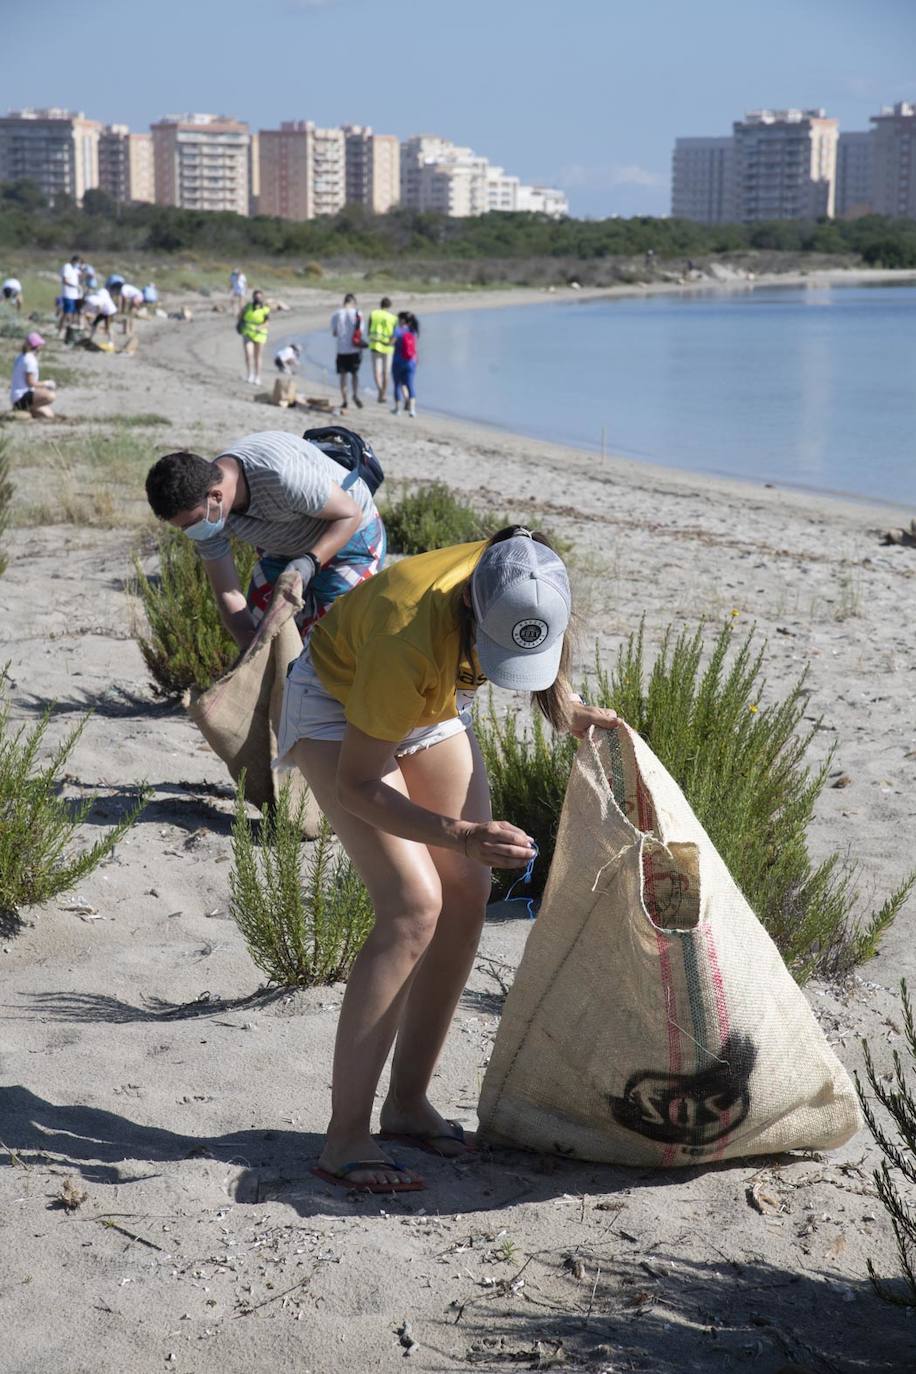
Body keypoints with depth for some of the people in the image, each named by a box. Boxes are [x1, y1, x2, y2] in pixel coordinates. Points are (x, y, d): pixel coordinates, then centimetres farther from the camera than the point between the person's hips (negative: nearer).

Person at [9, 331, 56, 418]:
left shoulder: (21, 356, 15)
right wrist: (46, 384, -4)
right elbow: (31, 383, -17)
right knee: (50, 396, -31)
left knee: (49, 415, 11)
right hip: (21, 397, -10)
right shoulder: (30, 359, -15)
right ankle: (26, 409, -16)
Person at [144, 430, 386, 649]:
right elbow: (228, 595, -12)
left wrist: (310, 562, -38)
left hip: (350, 538, -6)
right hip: (284, 549, 6)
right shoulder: (205, 513, -20)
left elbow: (351, 513, -26)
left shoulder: (280, 475, -41)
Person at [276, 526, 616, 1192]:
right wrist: (458, 832, -42)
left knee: (468, 893, -1)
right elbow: (354, 785, -31)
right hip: (337, 705, -7)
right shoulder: (407, 641, -42)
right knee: (414, 905, -20)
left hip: (431, 703, 7)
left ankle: (408, 1103, 11)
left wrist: (567, 705, -6)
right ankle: (345, 1139, -14)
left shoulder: (528, 584, -25)